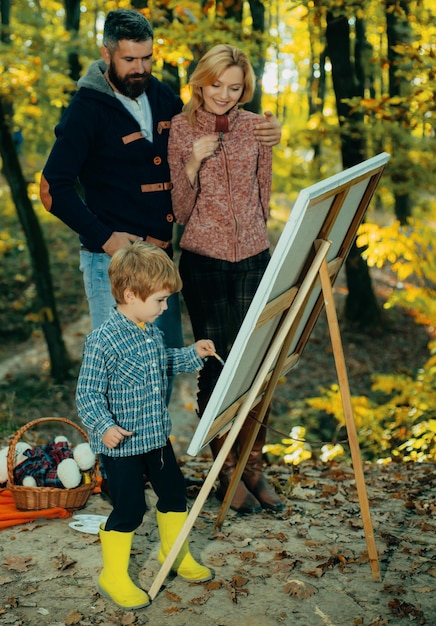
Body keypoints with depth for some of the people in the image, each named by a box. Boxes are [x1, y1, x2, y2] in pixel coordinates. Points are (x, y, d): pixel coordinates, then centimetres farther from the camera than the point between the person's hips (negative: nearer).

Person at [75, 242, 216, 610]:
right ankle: (113, 577, 21)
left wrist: (193, 355, 11)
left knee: (174, 494, 18)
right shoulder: (104, 341, -23)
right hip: (121, 445, -8)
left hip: (157, 435, 8)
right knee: (129, 510, 0)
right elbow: (88, 393, -20)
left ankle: (175, 553, 42)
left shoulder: (152, 330, 4)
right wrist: (103, 427, -32)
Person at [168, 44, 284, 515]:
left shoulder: (255, 127, 5)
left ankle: (253, 468, 18)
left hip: (254, 258, 2)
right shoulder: (180, 130, 0)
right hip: (204, 260, -2)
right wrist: (193, 164, -16)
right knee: (214, 367, 3)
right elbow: (178, 211, -3)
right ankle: (226, 472, 15)